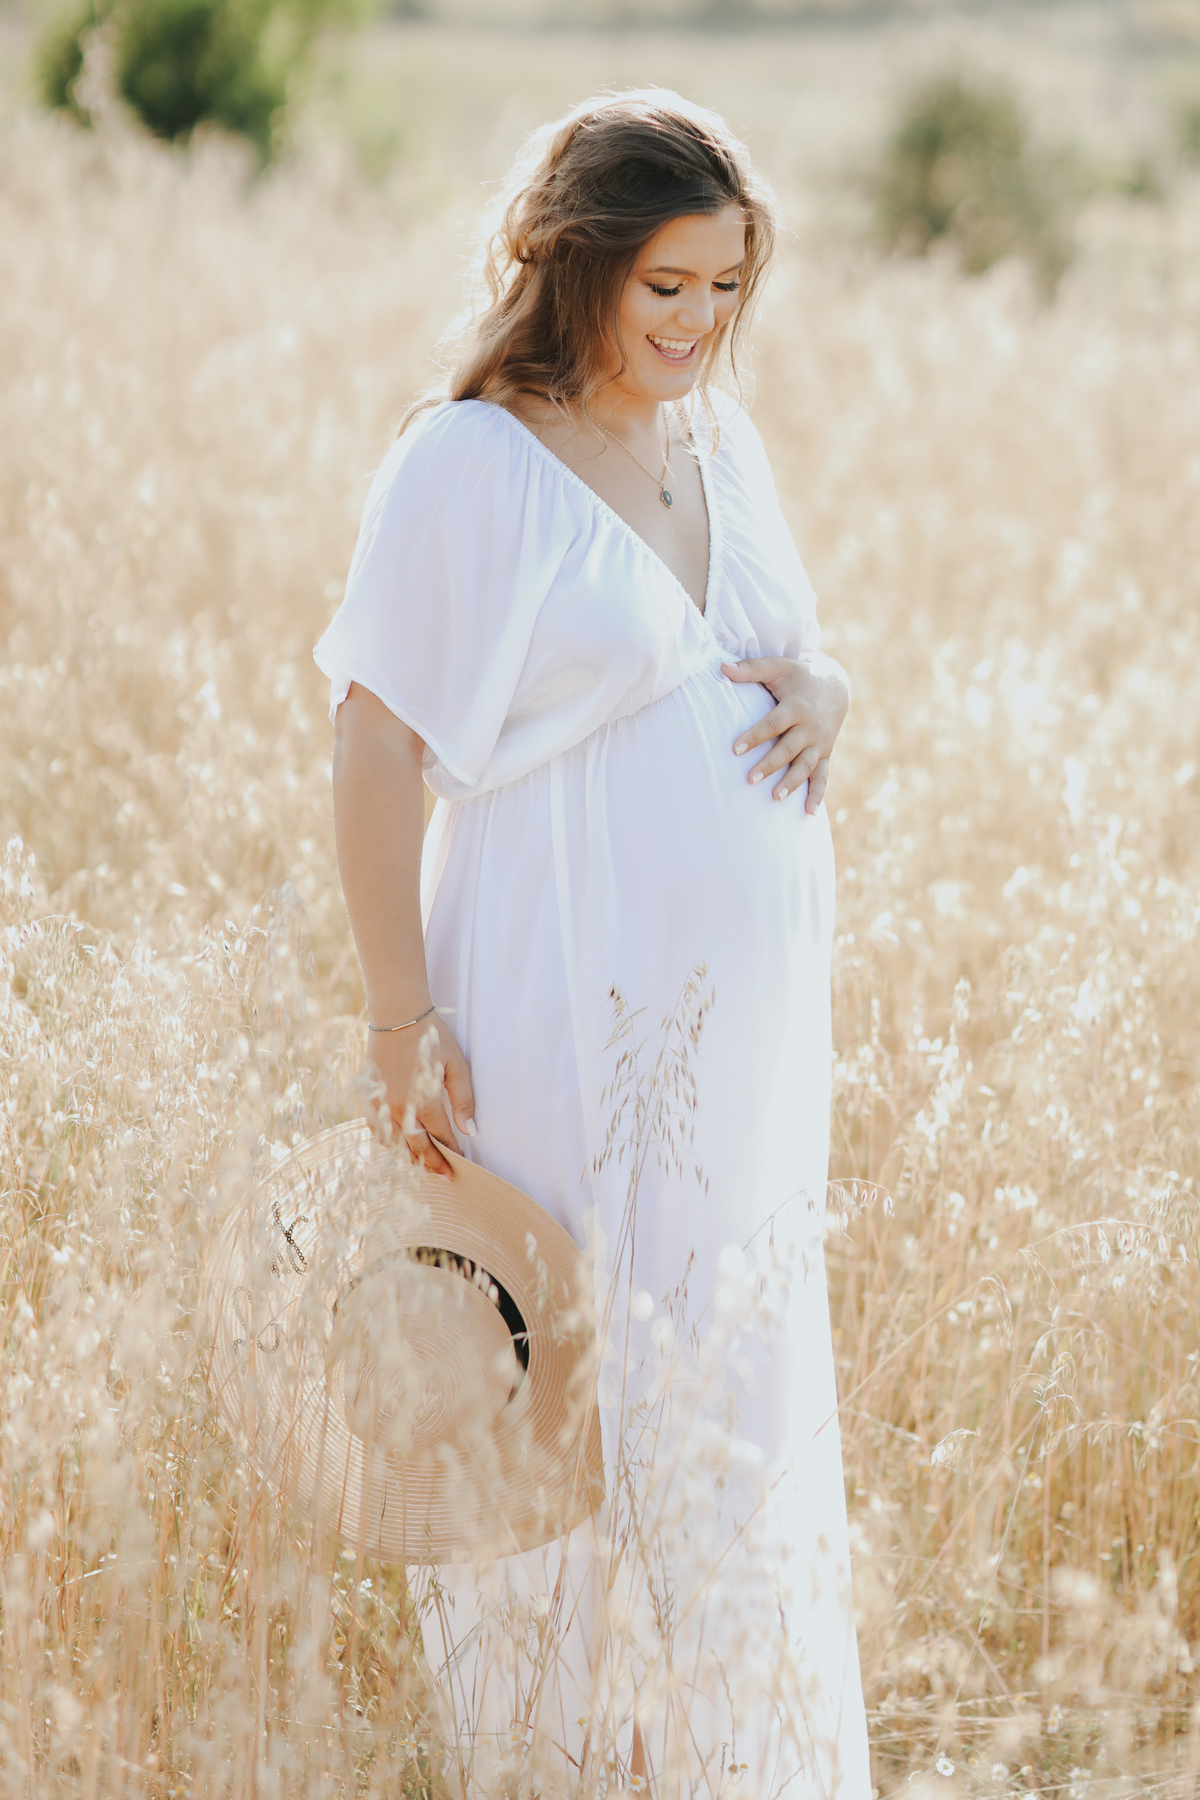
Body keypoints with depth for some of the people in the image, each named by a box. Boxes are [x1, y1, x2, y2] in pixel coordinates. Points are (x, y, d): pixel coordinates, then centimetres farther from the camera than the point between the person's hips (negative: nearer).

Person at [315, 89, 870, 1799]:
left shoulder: (721, 441, 9)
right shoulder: (468, 464, -11)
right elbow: (375, 754, -12)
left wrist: (824, 692, -2)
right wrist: (404, 1022, -16)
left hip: (745, 1017, 7)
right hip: (569, 1028, -7)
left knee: (743, 1385, 15)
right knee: (576, 1390, 0)